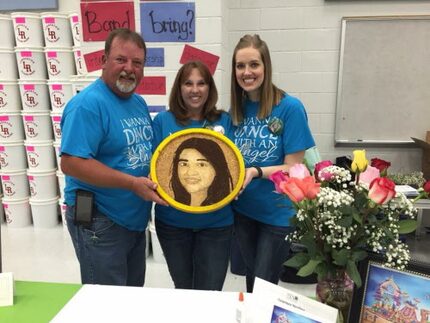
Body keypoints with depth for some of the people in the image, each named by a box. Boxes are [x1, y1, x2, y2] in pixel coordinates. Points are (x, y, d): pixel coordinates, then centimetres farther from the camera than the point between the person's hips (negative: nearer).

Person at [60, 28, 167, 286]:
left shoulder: (139, 102, 7)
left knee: (134, 294, 24)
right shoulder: (88, 104, -19)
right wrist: (133, 183, -28)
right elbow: (71, 163, -27)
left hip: (137, 218, 8)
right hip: (100, 223, -8)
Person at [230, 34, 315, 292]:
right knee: (251, 278, 23)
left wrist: (255, 172, -29)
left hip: (278, 213, -5)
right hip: (243, 209, 5)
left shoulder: (290, 107, -16)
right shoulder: (236, 109, -1)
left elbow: (293, 168, -16)